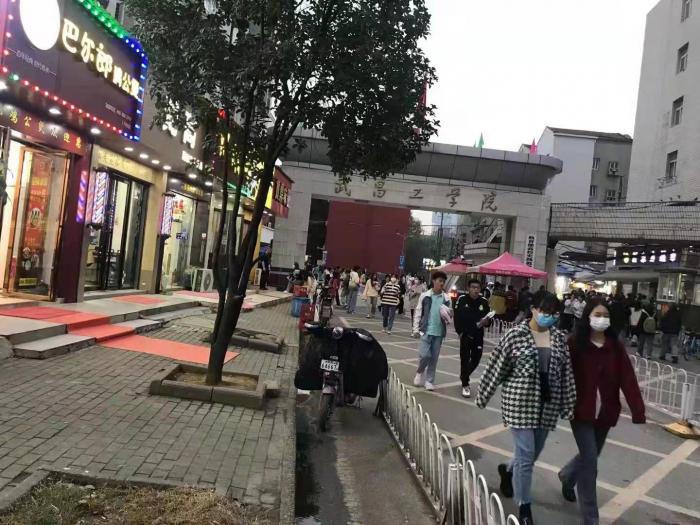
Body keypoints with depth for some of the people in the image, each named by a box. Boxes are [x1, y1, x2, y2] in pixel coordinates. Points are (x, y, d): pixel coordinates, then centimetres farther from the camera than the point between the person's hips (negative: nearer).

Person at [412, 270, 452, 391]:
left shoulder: (447, 298, 3)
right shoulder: (425, 295, -3)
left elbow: (449, 316, 11)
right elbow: (418, 313, 1)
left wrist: (447, 314, -12)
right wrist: (416, 329, -2)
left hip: (439, 332, 2)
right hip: (426, 330, -2)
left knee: (434, 358, 6)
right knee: (424, 355, -9)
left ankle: (429, 380, 20)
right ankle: (420, 372, 21)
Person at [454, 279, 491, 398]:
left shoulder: (484, 302, -2)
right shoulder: (462, 300, -8)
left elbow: (489, 318, 3)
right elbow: (457, 317, -4)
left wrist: (486, 321, -19)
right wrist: (460, 332, -9)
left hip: (478, 336, 3)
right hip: (465, 335, -2)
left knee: (476, 359, 10)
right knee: (464, 360, -1)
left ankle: (464, 375, 37)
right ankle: (465, 385, 11)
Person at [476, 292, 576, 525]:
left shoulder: (559, 337, 3)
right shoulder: (515, 334, -10)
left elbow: (566, 373, 8)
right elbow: (496, 368, -5)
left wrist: (568, 406, 8)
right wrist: (483, 395, 1)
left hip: (547, 405, 5)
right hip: (520, 402, -5)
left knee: (533, 453, 17)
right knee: (525, 456, -3)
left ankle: (507, 470, 48)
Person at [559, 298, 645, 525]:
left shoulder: (616, 346, -3)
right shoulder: (575, 343, -11)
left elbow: (628, 379, -11)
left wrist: (638, 413, -19)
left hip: (605, 413, 4)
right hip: (581, 411, -4)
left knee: (590, 456, 20)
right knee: (590, 460, -4)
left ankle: (567, 476, 52)